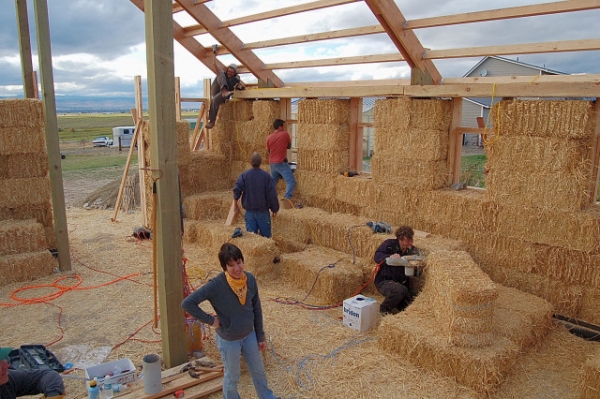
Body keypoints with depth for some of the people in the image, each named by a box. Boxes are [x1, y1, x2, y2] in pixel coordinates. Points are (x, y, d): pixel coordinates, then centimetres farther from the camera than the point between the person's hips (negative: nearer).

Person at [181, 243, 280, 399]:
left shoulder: (250, 279, -14)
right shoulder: (216, 285, -28)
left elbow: (256, 309, -1)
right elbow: (187, 303, -27)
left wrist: (260, 336, 4)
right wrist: (210, 320, -22)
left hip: (249, 336, 4)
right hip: (229, 340, -4)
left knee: (259, 371, 24)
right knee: (232, 377, 18)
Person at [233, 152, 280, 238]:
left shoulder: (244, 175, -3)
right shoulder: (266, 176, -8)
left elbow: (237, 190, -11)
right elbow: (272, 194, -9)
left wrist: (236, 205, 3)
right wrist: (275, 209, 3)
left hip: (249, 211, 2)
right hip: (263, 211, -2)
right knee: (266, 236, 10)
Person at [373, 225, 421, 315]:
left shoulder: (411, 250, 6)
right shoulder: (390, 244, -7)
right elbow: (377, 256, -20)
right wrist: (390, 256, -38)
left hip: (400, 282, 5)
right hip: (384, 281, -5)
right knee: (401, 290, -34)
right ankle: (383, 310, -8)